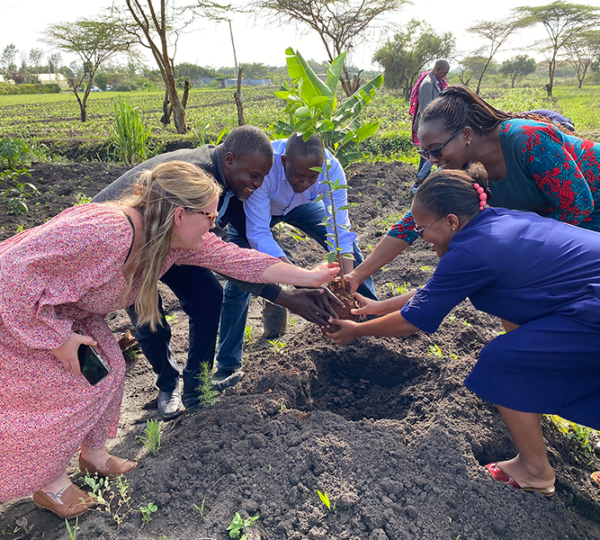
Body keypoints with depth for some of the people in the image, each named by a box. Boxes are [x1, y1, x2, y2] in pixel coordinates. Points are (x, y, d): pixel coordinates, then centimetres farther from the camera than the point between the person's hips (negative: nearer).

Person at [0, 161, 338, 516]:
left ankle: (93, 453, 29)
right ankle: (48, 485, 21)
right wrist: (56, 336, -28)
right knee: (70, 392, -5)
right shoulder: (101, 232, -40)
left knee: (110, 368, 4)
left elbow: (234, 257, -12)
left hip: (69, 311, 7)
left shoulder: (176, 239, -14)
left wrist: (308, 277, -10)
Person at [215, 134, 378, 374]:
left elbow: (340, 230, -32)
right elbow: (258, 235, -42)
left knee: (349, 245, -5)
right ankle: (227, 364, -2)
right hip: (255, 210, -3)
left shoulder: (331, 168, -34)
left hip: (300, 204, 3)